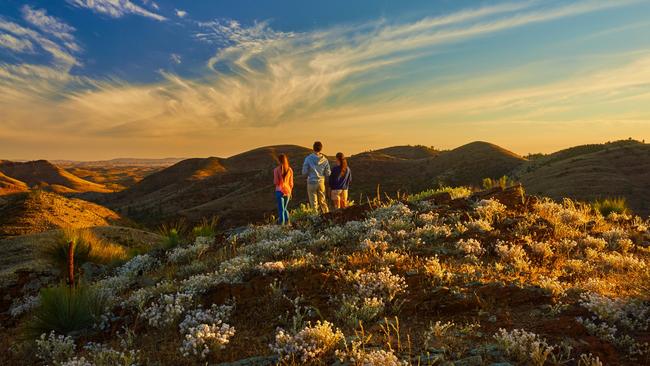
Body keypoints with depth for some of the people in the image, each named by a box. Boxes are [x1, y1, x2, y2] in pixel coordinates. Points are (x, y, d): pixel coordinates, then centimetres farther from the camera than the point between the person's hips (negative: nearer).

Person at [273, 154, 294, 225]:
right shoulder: (290, 170, 0)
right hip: (287, 191, 3)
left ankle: (281, 223, 0)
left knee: (281, 209, 3)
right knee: (285, 208, 19)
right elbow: (291, 183, 5)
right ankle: (287, 222, 13)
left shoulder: (276, 170, -9)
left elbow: (276, 182, -12)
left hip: (279, 191, -3)